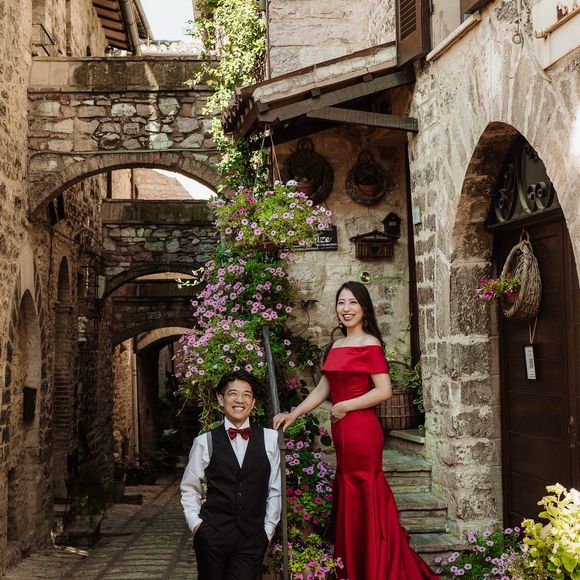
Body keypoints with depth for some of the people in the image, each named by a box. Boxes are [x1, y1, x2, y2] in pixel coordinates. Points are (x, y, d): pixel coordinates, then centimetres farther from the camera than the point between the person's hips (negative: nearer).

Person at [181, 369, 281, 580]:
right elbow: (189, 489, 11)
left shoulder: (270, 439, 2)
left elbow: (275, 489, 6)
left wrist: (268, 530, 4)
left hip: (252, 538, 0)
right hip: (212, 536, 0)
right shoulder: (205, 442, 1)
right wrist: (195, 523, 0)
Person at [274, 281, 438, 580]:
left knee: (363, 500, 0)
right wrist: (293, 415, 6)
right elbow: (322, 389, 14)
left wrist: (344, 407, -11)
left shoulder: (369, 344, -10)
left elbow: (383, 390, -15)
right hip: (342, 432, 8)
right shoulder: (336, 347, 13)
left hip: (361, 430, -8)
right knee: (349, 500, 13)